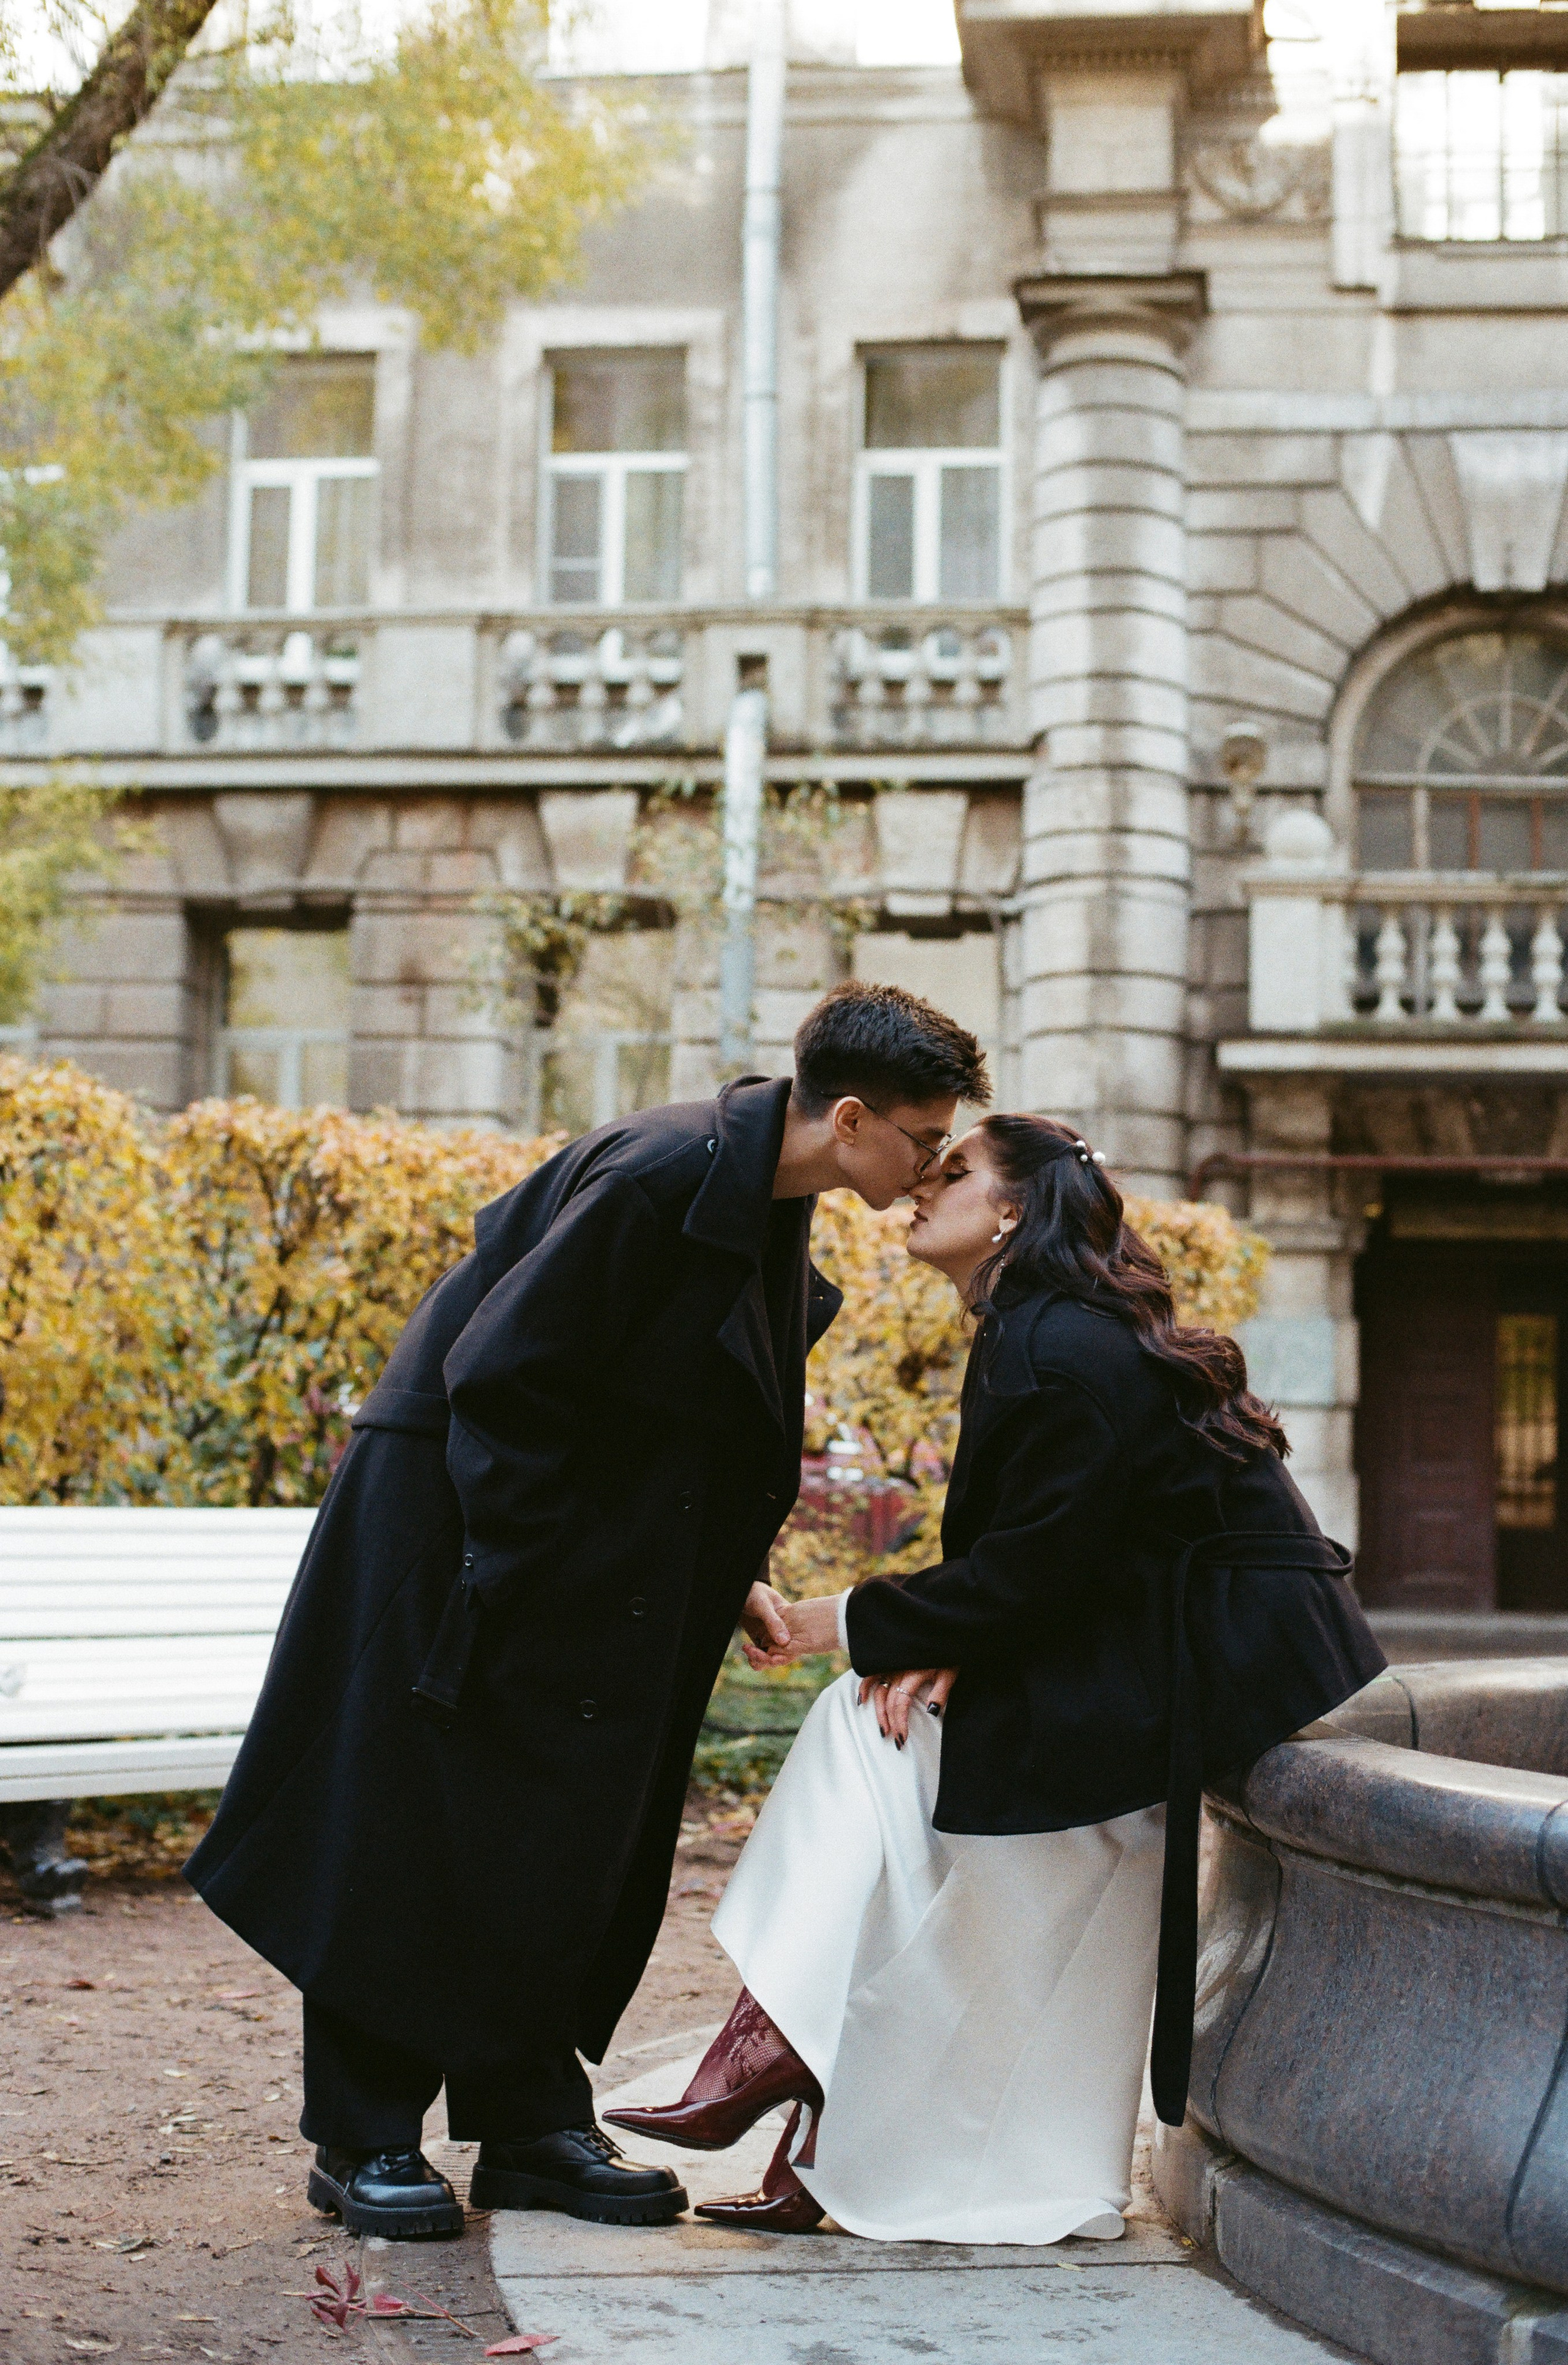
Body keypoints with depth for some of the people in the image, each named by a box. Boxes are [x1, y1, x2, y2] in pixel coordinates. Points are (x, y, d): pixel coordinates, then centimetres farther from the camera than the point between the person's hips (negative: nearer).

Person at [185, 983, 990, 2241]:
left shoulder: (768, 1206, 3)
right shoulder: (660, 1177, -26)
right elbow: (500, 1376, -24)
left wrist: (728, 1572, 5)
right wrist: (527, 1576, -21)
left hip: (601, 1557, 9)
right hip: (455, 1514, -9)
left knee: (573, 1844, 9)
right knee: (414, 1835, 0)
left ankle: (532, 2126, 18)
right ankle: (364, 2139, 10)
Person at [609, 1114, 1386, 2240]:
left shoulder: (1059, 1350, -19)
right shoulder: (1038, 1333, 12)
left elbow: (1030, 1568, -20)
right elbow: (1028, 1555, 11)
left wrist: (851, 1624, -8)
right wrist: (935, 1647, -7)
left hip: (1234, 1669, -9)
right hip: (1171, 1642, 9)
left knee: (880, 1727, -10)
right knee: (875, 1716, 1)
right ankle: (778, 2052, -3)